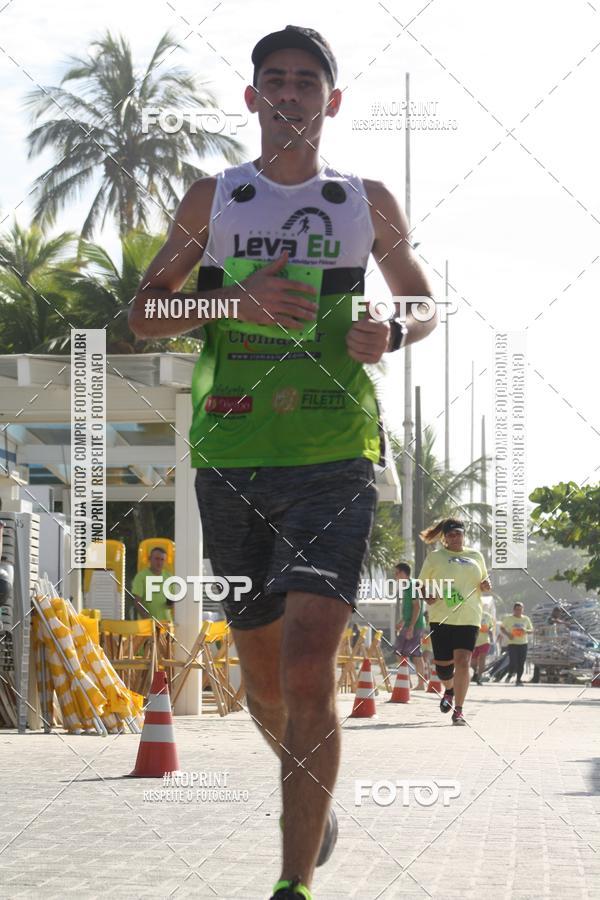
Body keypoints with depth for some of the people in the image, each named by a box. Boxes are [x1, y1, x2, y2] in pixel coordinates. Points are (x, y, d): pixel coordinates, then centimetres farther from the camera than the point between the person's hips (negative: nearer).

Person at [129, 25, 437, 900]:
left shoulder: (367, 202, 11)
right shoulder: (213, 198, 11)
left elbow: (425, 306, 22)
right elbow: (145, 311, 7)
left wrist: (391, 332, -3)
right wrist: (236, 300, -11)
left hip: (334, 457, -2)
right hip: (229, 458, 2)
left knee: (308, 668, -17)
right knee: (262, 673, 11)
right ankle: (312, 793, 42)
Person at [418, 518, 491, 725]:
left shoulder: (476, 556, 16)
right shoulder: (434, 557, 9)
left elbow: (483, 580, 27)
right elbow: (423, 584, 10)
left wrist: (486, 584, 4)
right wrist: (427, 595, -12)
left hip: (469, 617, 1)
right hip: (441, 617, 0)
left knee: (463, 661, -14)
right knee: (442, 662, 1)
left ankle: (458, 711, -12)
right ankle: (449, 690, 37)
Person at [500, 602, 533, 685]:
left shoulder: (526, 619, 10)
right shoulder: (508, 618, 3)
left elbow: (531, 630, 15)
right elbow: (502, 628, 9)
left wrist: (526, 631, -8)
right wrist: (507, 634, -10)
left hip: (523, 644, 3)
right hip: (512, 643, -3)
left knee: (521, 663, 0)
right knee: (513, 662, -13)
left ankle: (519, 679, 12)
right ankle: (510, 674, 17)